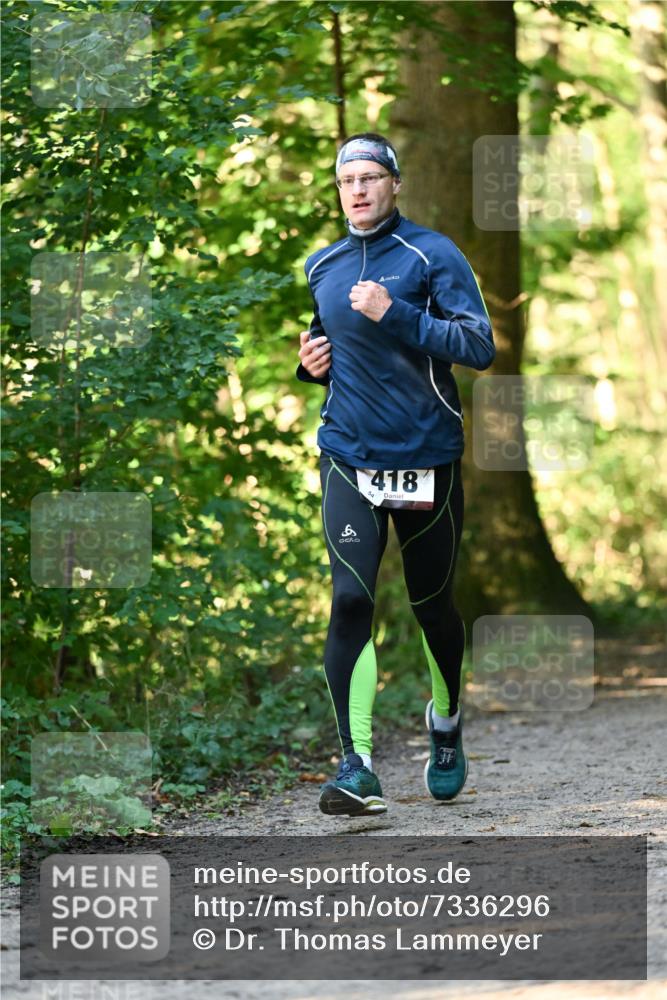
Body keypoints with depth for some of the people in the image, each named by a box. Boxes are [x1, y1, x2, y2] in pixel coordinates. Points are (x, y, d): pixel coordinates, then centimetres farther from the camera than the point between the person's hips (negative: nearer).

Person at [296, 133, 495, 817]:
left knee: (431, 606, 10)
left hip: (426, 457, -2)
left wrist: (396, 313, -21)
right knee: (350, 600, -13)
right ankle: (356, 766, -16)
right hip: (348, 458, 2)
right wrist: (313, 363, 5)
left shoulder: (432, 255, -4)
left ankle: (446, 725, 37)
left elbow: (479, 347, -13)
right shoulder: (322, 268, 12)